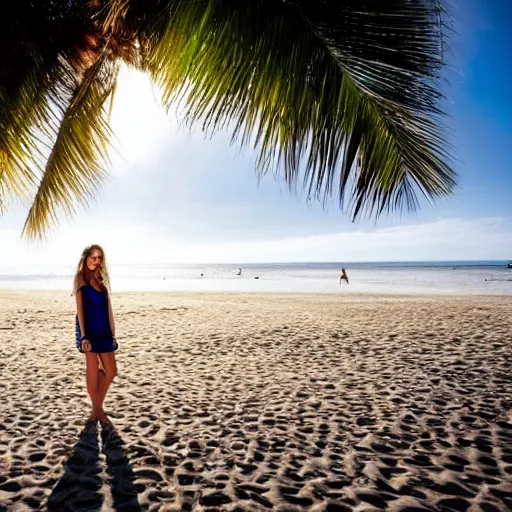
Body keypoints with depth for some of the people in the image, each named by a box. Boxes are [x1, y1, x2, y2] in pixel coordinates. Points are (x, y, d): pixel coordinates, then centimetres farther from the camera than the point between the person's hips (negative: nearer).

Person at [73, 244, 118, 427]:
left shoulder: (102, 280, 15)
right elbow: (80, 308, -9)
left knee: (111, 372, 6)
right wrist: (83, 336, -16)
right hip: (89, 330, -6)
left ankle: (96, 409, 23)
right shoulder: (81, 278, -2)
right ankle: (98, 410, 16)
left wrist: (113, 334, 9)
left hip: (104, 331, 6)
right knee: (93, 373, 0)